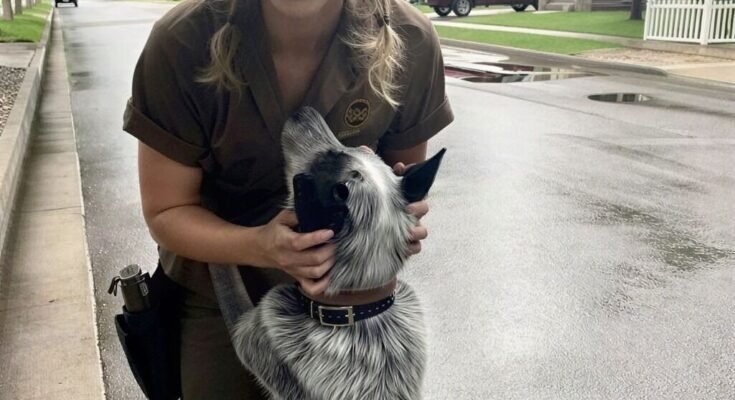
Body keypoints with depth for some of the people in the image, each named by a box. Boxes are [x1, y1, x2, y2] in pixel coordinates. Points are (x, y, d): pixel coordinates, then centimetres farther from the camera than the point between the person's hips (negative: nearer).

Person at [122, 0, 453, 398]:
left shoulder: (410, 40, -23)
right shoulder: (183, 43, -27)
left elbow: (407, 175, -5)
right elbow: (166, 213, -18)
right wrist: (259, 246, -38)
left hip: (348, 290, 2)